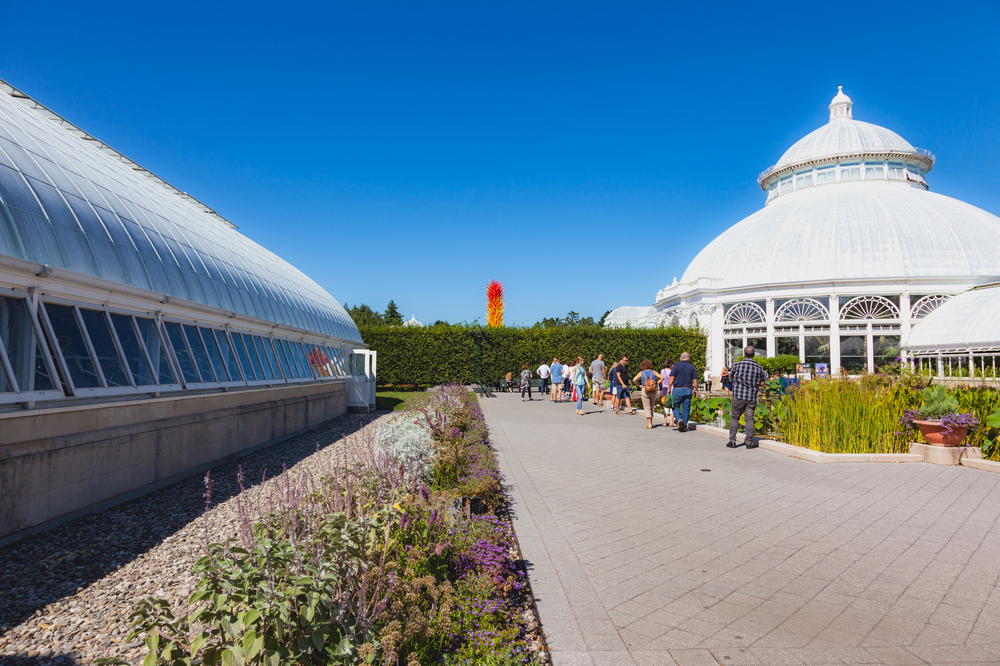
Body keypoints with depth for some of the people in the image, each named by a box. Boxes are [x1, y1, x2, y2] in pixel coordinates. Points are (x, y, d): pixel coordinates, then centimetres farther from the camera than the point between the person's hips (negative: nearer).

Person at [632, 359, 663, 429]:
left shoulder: (641, 373, 0)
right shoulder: (653, 372, 5)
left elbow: (634, 380, -11)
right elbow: (662, 377, -3)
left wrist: (639, 385, 1)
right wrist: (657, 383, 4)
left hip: (645, 391, -3)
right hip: (653, 391, 3)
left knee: (647, 408, 1)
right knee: (651, 407, 18)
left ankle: (649, 424, -8)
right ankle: (651, 423, 23)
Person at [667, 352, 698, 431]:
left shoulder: (676, 366, -2)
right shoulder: (692, 367, 4)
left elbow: (672, 378, -8)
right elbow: (695, 380, 2)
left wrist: (669, 388, -2)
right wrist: (696, 390, 13)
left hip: (677, 389, -2)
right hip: (688, 390, 2)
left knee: (675, 407, 8)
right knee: (686, 408, 8)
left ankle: (679, 419, -16)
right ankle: (684, 426, 10)